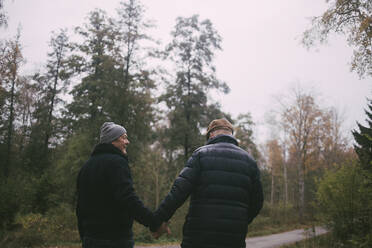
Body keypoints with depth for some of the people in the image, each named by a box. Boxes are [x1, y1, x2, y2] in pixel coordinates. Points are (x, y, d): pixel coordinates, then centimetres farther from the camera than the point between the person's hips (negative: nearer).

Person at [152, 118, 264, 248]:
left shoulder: (201, 153, -1)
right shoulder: (248, 160, 8)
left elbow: (180, 189, -13)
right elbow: (257, 202, 10)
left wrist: (159, 218, -11)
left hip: (198, 237, -2)